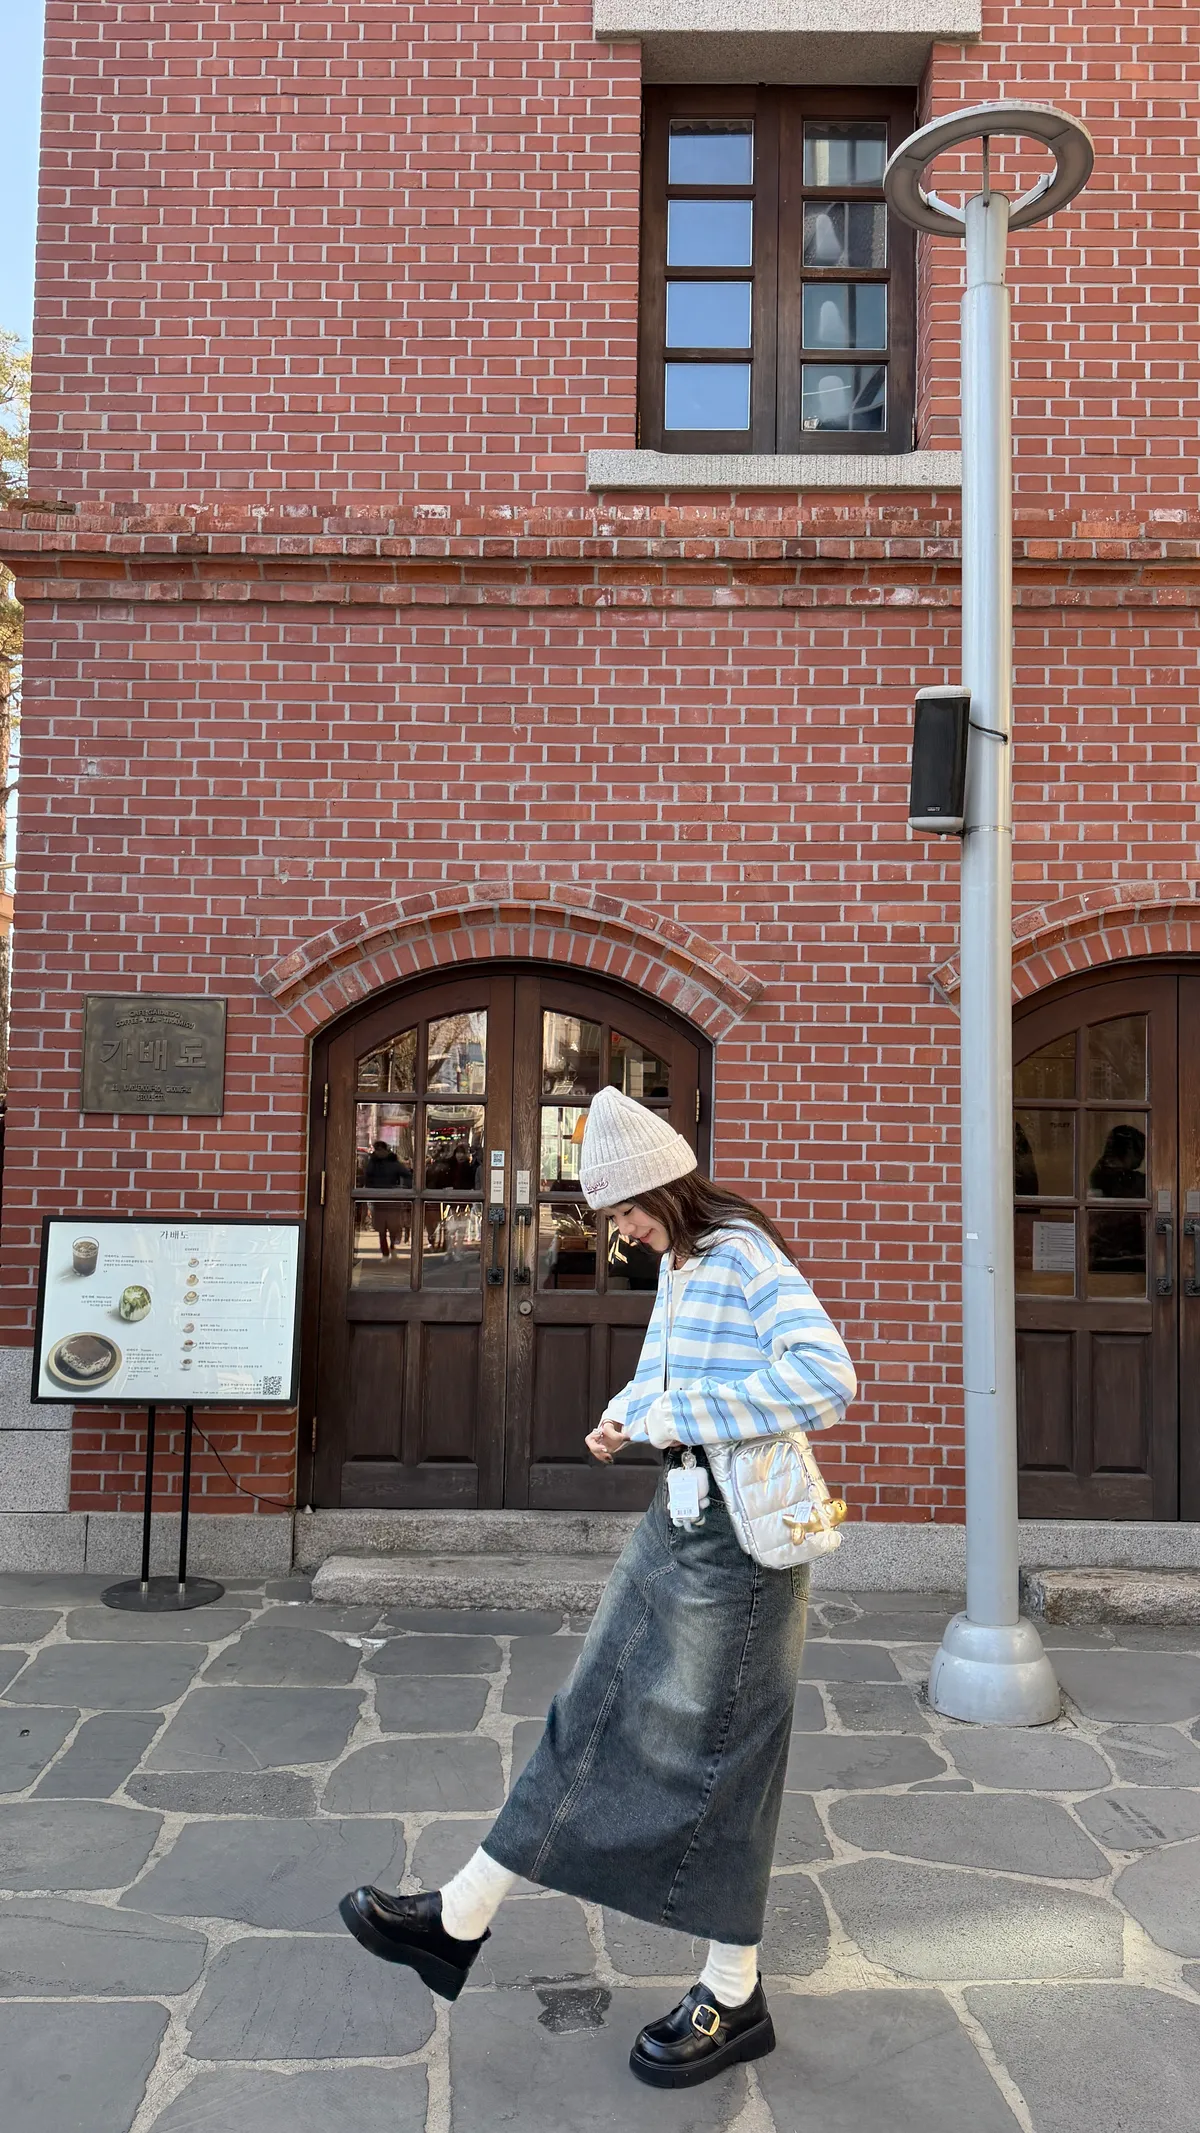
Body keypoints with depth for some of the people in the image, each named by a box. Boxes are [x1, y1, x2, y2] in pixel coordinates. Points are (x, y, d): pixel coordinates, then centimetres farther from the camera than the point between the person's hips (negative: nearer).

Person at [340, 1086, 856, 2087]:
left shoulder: (747, 1259, -19)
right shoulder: (676, 1265, 9)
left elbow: (829, 1375, -32)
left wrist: (679, 1418, -27)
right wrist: (624, 1413, 3)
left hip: (734, 1533, -9)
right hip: (677, 1517, 9)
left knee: (705, 1752, 3)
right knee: (594, 1713, 14)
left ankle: (734, 1998, 23)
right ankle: (458, 1920, 23)